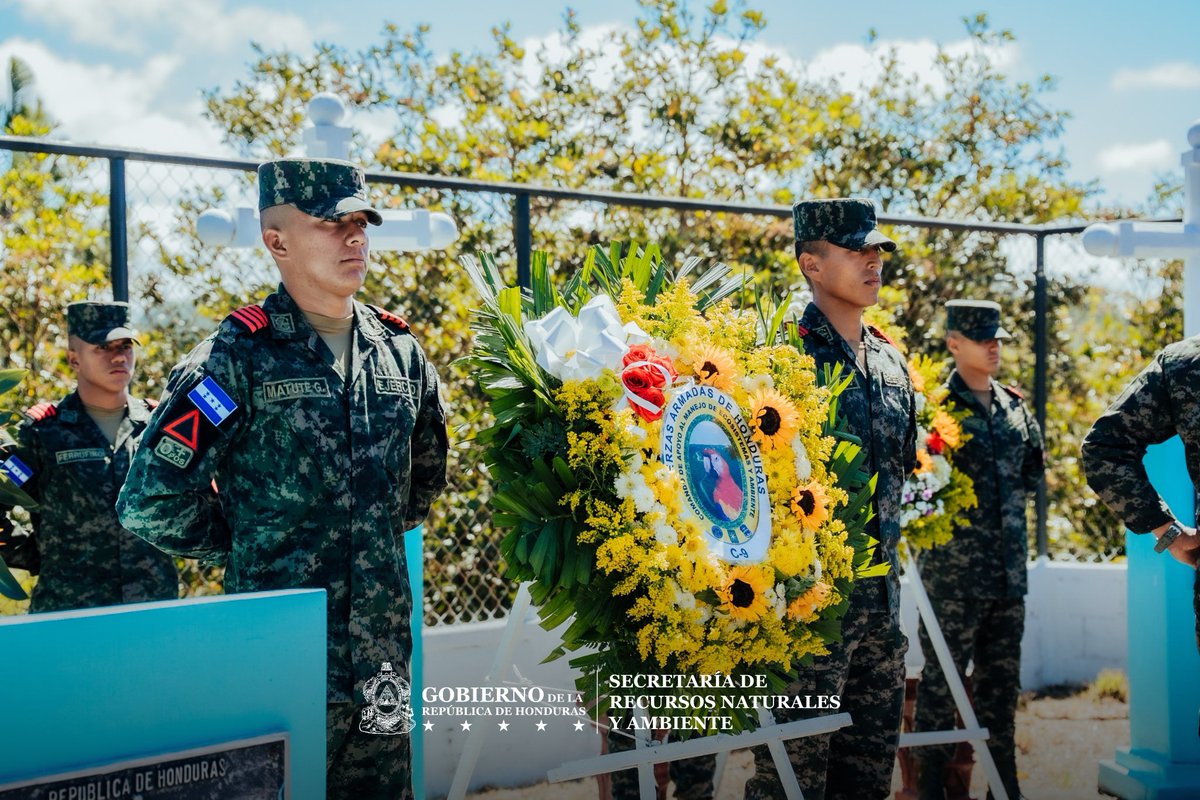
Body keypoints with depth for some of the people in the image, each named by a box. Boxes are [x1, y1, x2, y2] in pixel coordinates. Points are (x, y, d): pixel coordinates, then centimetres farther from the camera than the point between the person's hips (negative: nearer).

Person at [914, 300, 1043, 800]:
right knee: (941, 680, 0)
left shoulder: (1014, 406, 12)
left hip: (1010, 569, 6)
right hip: (954, 568, -6)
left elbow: (1033, 473, 19)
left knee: (1002, 682, 14)